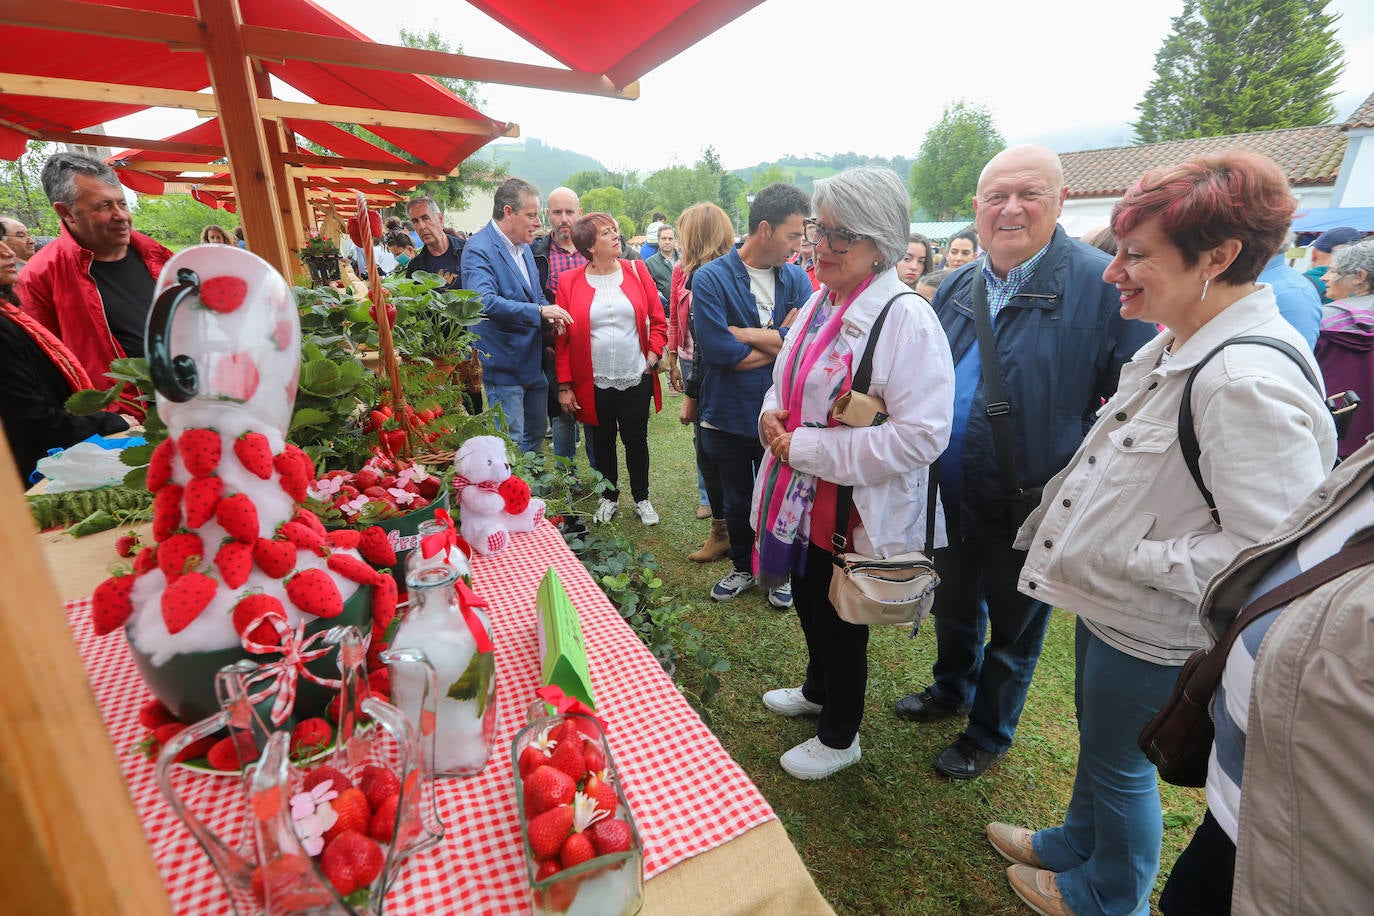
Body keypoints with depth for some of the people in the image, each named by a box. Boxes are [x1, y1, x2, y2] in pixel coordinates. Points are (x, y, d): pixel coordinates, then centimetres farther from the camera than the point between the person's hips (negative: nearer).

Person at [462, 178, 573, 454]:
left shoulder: (524, 247, 13)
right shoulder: (478, 249, -15)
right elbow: (485, 301, -31)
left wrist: (550, 314, 0)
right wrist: (539, 312, -29)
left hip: (534, 363, 9)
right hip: (504, 366, -8)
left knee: (536, 433, 18)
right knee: (511, 445, -2)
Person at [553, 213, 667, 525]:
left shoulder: (636, 271, 1)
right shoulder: (570, 281, -3)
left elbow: (658, 320, 5)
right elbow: (562, 338, -2)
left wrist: (652, 357, -7)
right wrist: (564, 385, -5)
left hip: (636, 379, 1)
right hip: (593, 382, 0)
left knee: (636, 440, 12)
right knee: (602, 441, 14)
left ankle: (642, 498, 31)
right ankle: (609, 497, 35)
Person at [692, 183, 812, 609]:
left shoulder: (796, 279, -1)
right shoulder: (711, 278, -12)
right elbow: (718, 350, -24)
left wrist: (742, 334, -19)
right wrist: (779, 341, -12)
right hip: (727, 415, -1)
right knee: (736, 502, 18)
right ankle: (743, 567, 42)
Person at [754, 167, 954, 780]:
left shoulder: (906, 318, -21)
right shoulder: (822, 302, 5)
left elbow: (921, 435, -28)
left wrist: (808, 448, -24)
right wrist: (774, 412, -5)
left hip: (856, 510, -8)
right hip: (803, 495, 8)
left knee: (839, 624, 13)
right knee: (807, 603, 26)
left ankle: (839, 738, 41)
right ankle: (817, 692, 55)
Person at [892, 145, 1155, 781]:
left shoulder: (1106, 285, -15)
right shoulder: (956, 288, 3)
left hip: (1031, 507, -5)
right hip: (951, 496, 5)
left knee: (1013, 626, 17)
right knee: (953, 606, 25)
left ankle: (989, 733, 41)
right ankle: (951, 691, 53)